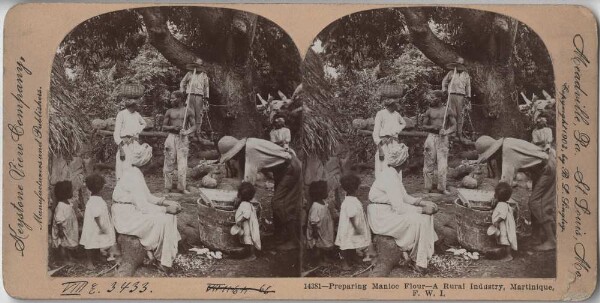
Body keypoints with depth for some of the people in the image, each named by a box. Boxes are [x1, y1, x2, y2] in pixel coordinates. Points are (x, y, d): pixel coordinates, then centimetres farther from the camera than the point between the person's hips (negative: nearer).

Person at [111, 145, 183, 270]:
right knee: (162, 221, -21)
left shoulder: (134, 172, 7)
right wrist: (166, 209, -19)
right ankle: (159, 258, -6)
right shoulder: (133, 177, -23)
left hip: (133, 209, 10)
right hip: (126, 216, -10)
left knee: (169, 216, 4)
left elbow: (147, 197, 14)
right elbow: (143, 206, -26)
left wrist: (167, 202, 2)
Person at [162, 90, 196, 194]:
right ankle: (167, 187, 7)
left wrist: (187, 132, -17)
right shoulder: (169, 112, 9)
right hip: (171, 137, 1)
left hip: (183, 139, -1)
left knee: (182, 163, -6)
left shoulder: (188, 112, 5)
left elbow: (193, 126, 3)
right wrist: (173, 127, -10)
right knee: (169, 163, 0)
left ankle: (182, 187, 1)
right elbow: (164, 127, 10)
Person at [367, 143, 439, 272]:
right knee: (418, 221, -21)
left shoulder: (394, 173, 5)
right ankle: (419, 261, -11)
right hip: (382, 217, -10)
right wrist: (423, 209, -19)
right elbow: (399, 208, -27)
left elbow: (404, 197, 14)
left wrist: (424, 203, 3)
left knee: (425, 215, 4)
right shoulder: (390, 178, -25)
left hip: (391, 209, 10)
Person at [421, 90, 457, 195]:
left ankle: (442, 188, 3)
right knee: (429, 164, 0)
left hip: (443, 139, -1)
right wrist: (433, 127, -11)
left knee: (443, 165, -5)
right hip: (431, 137, 1)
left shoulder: (448, 111, 4)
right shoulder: (429, 111, 8)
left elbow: (454, 126, 3)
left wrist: (446, 132, -17)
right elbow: (424, 126, 9)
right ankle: (428, 187, 7)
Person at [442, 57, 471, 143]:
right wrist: (444, 90, 8)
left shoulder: (466, 75, 14)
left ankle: (459, 134, 6)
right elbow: (444, 81, 19)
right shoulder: (451, 73, 9)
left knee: (460, 115, 2)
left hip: (461, 96, 2)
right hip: (452, 94, -2)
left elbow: (468, 86, 17)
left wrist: (468, 96, 10)